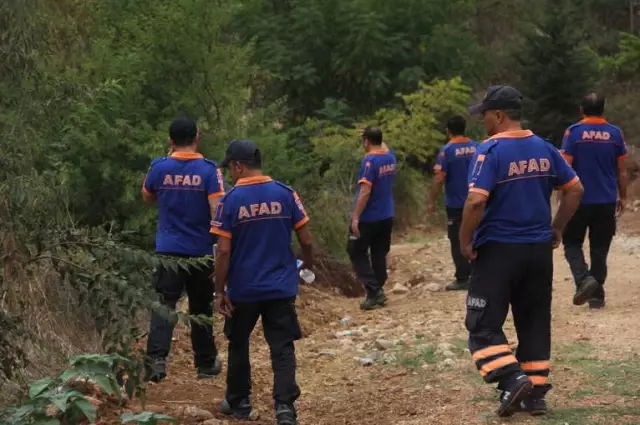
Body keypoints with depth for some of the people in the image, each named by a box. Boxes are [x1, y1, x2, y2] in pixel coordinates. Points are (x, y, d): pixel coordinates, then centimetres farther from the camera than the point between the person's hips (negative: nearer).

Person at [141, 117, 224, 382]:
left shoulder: (159, 167, -1)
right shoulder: (209, 170, -7)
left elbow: (147, 198, 18)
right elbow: (218, 212, -14)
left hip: (169, 249, 0)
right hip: (201, 251, 0)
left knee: (164, 305, -5)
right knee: (201, 308, 14)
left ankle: (157, 358, -23)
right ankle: (206, 363, 24)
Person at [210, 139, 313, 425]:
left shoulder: (230, 200, -11)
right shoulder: (285, 194, -4)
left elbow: (223, 251, -12)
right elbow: (305, 239, -1)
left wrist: (220, 291, -4)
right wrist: (308, 261, 20)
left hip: (243, 289, -1)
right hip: (281, 286, 1)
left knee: (239, 345, 18)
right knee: (282, 348, 2)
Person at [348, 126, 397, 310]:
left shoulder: (369, 161, -20)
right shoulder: (390, 157, 3)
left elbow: (365, 191, -24)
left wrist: (355, 217, -22)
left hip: (368, 218, -7)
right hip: (387, 216, 7)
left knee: (356, 252, 4)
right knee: (380, 254, 14)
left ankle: (374, 291, -7)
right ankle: (378, 292, 16)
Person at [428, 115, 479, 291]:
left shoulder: (447, 150, -13)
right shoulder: (477, 147, 3)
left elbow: (439, 178, -18)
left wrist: (431, 201, -11)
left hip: (456, 204, -5)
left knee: (458, 242, 1)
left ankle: (463, 279, 2)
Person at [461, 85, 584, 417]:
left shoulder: (490, 151, -14)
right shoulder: (545, 149, 6)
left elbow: (476, 200, -23)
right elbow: (575, 189, 10)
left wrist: (465, 241, -11)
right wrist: (557, 228, 17)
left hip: (498, 251, -6)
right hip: (540, 250, 6)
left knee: (483, 325, 1)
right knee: (535, 324, 14)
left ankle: (513, 379, -17)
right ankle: (536, 393, 16)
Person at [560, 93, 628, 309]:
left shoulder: (573, 132, -7)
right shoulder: (615, 133, 2)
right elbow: (621, 171, 5)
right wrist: (622, 197, 15)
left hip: (579, 199, -2)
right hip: (606, 201, 3)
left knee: (572, 243, 10)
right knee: (600, 248, 10)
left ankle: (584, 279, -13)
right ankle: (597, 295, 10)